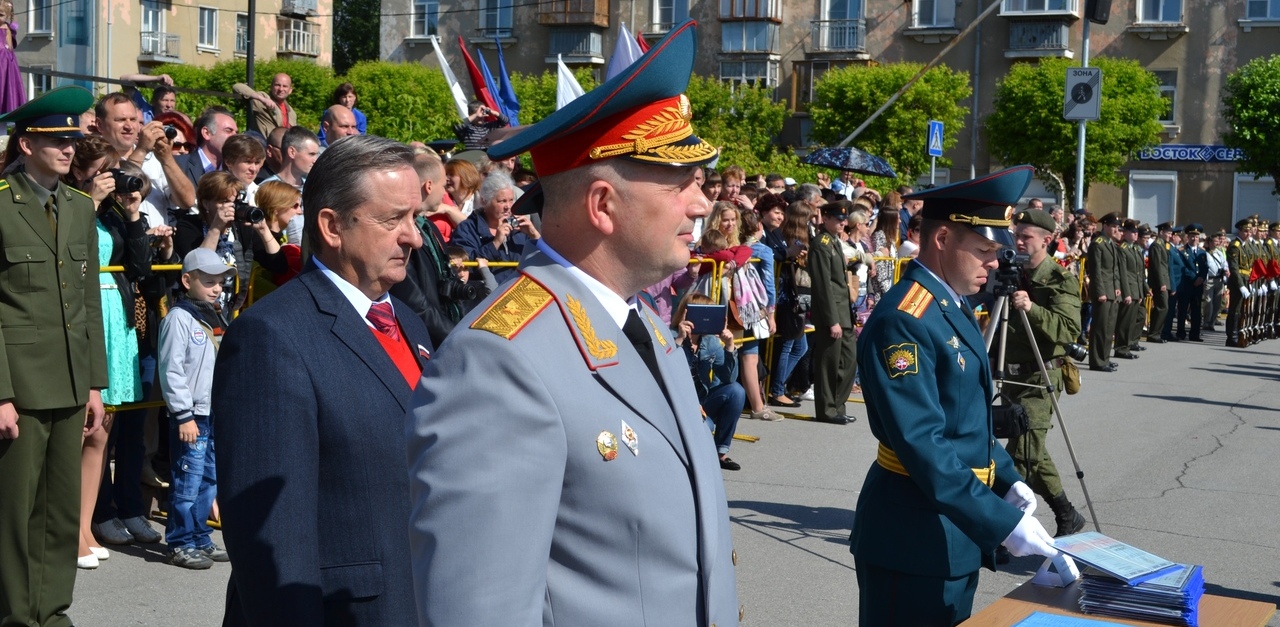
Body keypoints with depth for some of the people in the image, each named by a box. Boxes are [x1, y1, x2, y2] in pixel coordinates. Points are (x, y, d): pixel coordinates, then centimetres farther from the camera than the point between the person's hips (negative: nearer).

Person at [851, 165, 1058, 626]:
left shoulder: (954, 308, 9)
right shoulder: (903, 321, -22)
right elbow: (923, 446, -27)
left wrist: (1007, 481, 6)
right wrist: (1003, 522, -27)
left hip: (956, 535, 10)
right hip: (914, 540, -10)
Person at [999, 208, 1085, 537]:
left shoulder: (1061, 281, -10)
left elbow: (1069, 330, -22)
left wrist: (1032, 308, -34)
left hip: (1040, 377, -8)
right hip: (1013, 374, 8)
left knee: (1021, 454, -13)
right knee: (1032, 453, 14)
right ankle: (1066, 516, 26)